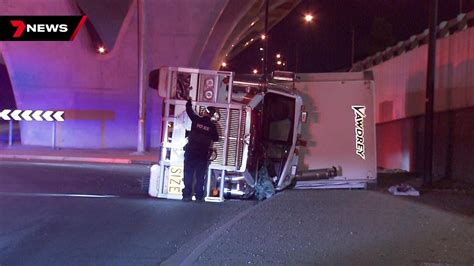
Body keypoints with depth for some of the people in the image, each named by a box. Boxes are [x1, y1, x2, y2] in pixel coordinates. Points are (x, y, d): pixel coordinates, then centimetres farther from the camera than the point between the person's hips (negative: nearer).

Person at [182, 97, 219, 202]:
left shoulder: (196, 120, -4)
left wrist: (189, 101, 29)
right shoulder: (212, 126, -5)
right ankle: (199, 196, 6)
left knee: (188, 175, 5)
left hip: (191, 152, 0)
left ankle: (187, 195, 4)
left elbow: (189, 110, 11)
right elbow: (216, 138, 7)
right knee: (200, 176, 7)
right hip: (203, 155, 0)